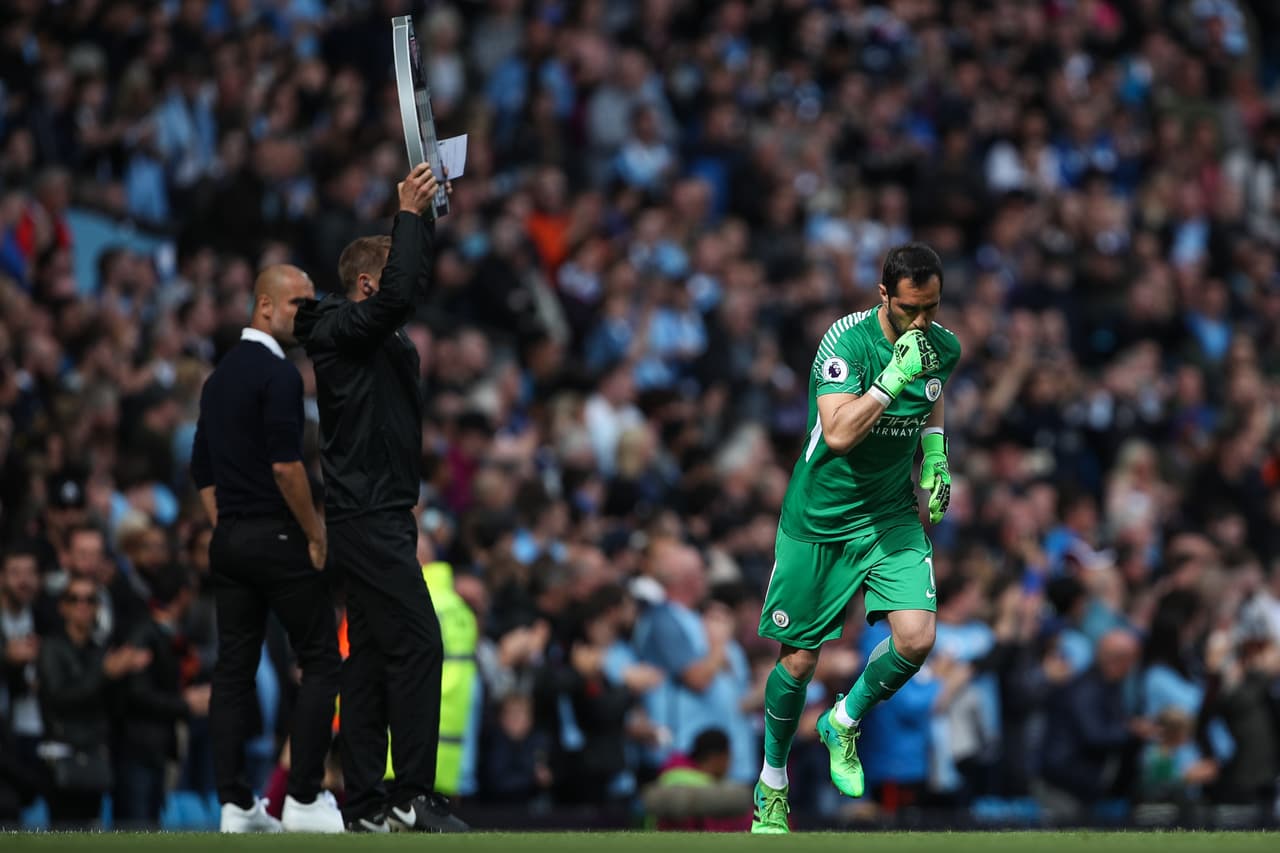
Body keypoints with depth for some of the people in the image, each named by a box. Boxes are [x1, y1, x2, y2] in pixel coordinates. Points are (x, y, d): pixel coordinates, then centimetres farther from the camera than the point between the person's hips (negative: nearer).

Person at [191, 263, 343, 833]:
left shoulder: (220, 376, 15)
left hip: (228, 543, 8)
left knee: (234, 669, 5)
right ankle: (303, 799, -7)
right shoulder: (278, 374, -13)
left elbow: (202, 470, 18)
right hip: (278, 539, -8)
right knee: (321, 662, -1)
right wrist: (316, 534, -11)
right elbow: (285, 464, -21)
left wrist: (224, 530, 20)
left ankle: (236, 805, 2)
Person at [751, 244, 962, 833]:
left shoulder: (944, 348, -3)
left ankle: (843, 724, 14)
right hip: (819, 520, -4)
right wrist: (894, 376, -32)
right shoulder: (847, 342, -21)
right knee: (799, 659, 4)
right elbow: (839, 434, -32)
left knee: (916, 637, -16)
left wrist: (935, 457, 10)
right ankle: (772, 783, 28)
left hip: (893, 515, 4)